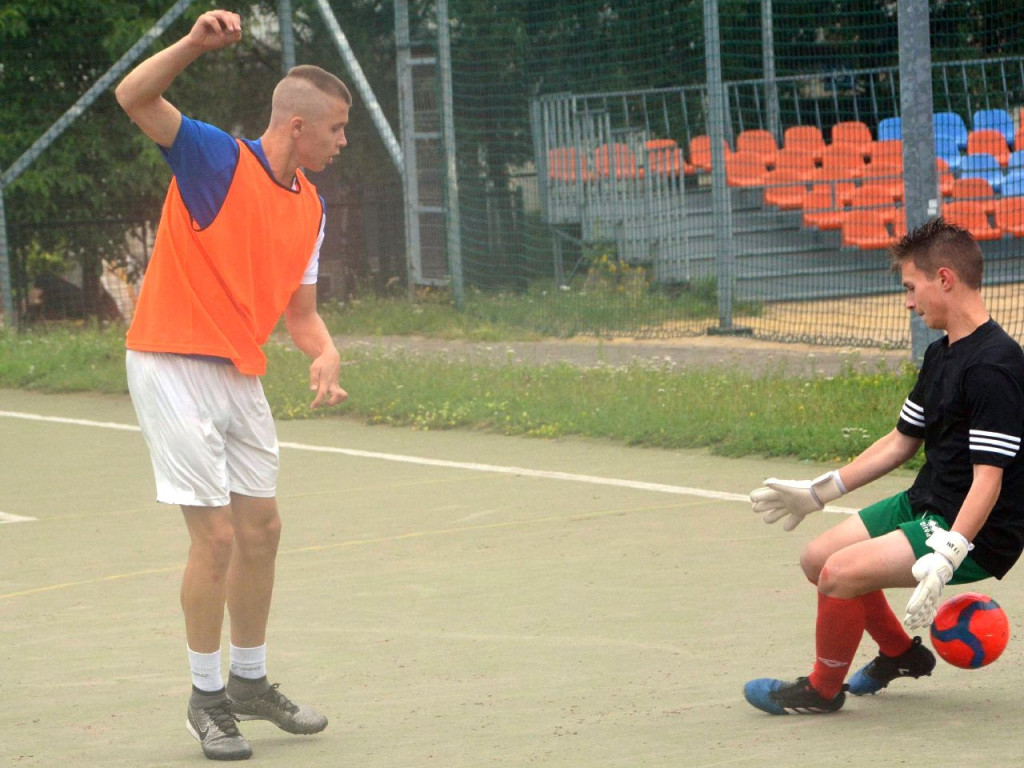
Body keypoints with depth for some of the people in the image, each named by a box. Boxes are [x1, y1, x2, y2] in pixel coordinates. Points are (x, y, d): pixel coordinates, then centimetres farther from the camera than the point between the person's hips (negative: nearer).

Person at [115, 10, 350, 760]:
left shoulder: (310, 207, 11)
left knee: (261, 528, 13)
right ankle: (207, 697, 4)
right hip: (173, 367, -8)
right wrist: (196, 44, -38)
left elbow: (300, 308, 15)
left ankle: (250, 680, 29)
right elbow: (134, 97, -23)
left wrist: (325, 352, -7)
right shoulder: (217, 158, -10)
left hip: (242, 378, 8)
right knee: (216, 534, -9)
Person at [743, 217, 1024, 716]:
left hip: (977, 531, -10)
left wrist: (947, 557, -35)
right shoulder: (941, 356, 9)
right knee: (818, 558, 14)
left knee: (842, 573, -22)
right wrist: (817, 492, 22)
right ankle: (901, 652, 33)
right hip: (925, 504, 10)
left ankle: (822, 690, 2)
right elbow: (902, 442, 20)